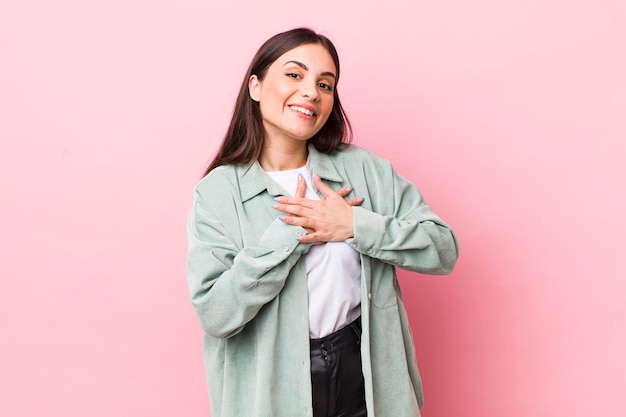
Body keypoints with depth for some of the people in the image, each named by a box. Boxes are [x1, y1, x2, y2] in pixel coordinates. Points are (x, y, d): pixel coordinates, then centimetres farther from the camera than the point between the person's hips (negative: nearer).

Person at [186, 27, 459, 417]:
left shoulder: (364, 169, -4)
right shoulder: (218, 192, -9)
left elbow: (444, 248, -7)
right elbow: (214, 313, -17)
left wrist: (356, 225, -19)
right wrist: (287, 234, -21)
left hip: (366, 373, 2)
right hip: (273, 386, -1)